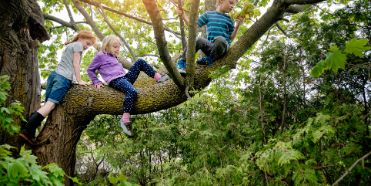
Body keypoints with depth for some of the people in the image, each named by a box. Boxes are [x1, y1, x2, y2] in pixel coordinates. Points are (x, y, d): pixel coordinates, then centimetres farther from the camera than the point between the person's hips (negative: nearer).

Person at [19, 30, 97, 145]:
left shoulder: (68, 46, 33)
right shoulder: (78, 44, 7)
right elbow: (76, 64, -1)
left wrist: (74, 80, 26)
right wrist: (79, 80, -2)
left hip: (54, 75, 9)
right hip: (63, 78, -9)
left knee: (47, 104, 4)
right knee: (51, 104, -17)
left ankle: (25, 128, -5)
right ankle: (27, 131, -25)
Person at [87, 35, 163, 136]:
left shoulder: (114, 57, 30)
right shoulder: (100, 56, 8)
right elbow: (90, 70, 11)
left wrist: (127, 71, 19)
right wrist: (96, 82, 3)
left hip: (125, 77, 8)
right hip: (115, 81, -8)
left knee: (140, 62, -4)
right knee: (132, 92, -37)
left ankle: (159, 78, -7)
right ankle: (125, 119, -36)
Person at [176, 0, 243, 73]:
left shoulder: (229, 19, 17)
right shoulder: (208, 14, 17)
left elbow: (231, 38, 13)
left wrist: (237, 26, 0)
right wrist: (183, 15, 6)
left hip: (223, 47, -1)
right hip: (210, 46, 1)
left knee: (220, 39, -37)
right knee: (199, 40, -32)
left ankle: (210, 60, -17)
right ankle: (182, 62, -21)